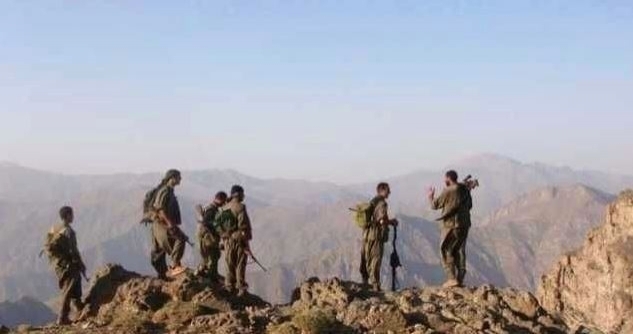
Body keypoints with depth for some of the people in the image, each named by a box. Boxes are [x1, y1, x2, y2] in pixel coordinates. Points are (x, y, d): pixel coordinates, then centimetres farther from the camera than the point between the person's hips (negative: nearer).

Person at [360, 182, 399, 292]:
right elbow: (382, 220, -21)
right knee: (376, 260, -5)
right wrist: (392, 222, -2)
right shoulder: (382, 203, -11)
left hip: (367, 234, 8)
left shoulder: (372, 202, 16)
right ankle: (375, 285, -6)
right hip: (377, 235, -8)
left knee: (367, 260, 11)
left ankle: (365, 282, 15)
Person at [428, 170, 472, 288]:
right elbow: (469, 205, 18)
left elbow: (435, 205, -4)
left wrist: (431, 196, 15)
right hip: (464, 224, 7)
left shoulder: (448, 191, -13)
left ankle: (452, 278, -8)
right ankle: (460, 279, 11)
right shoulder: (465, 189, 8)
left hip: (451, 225, -7)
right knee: (459, 251, 13)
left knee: (447, 251, -1)